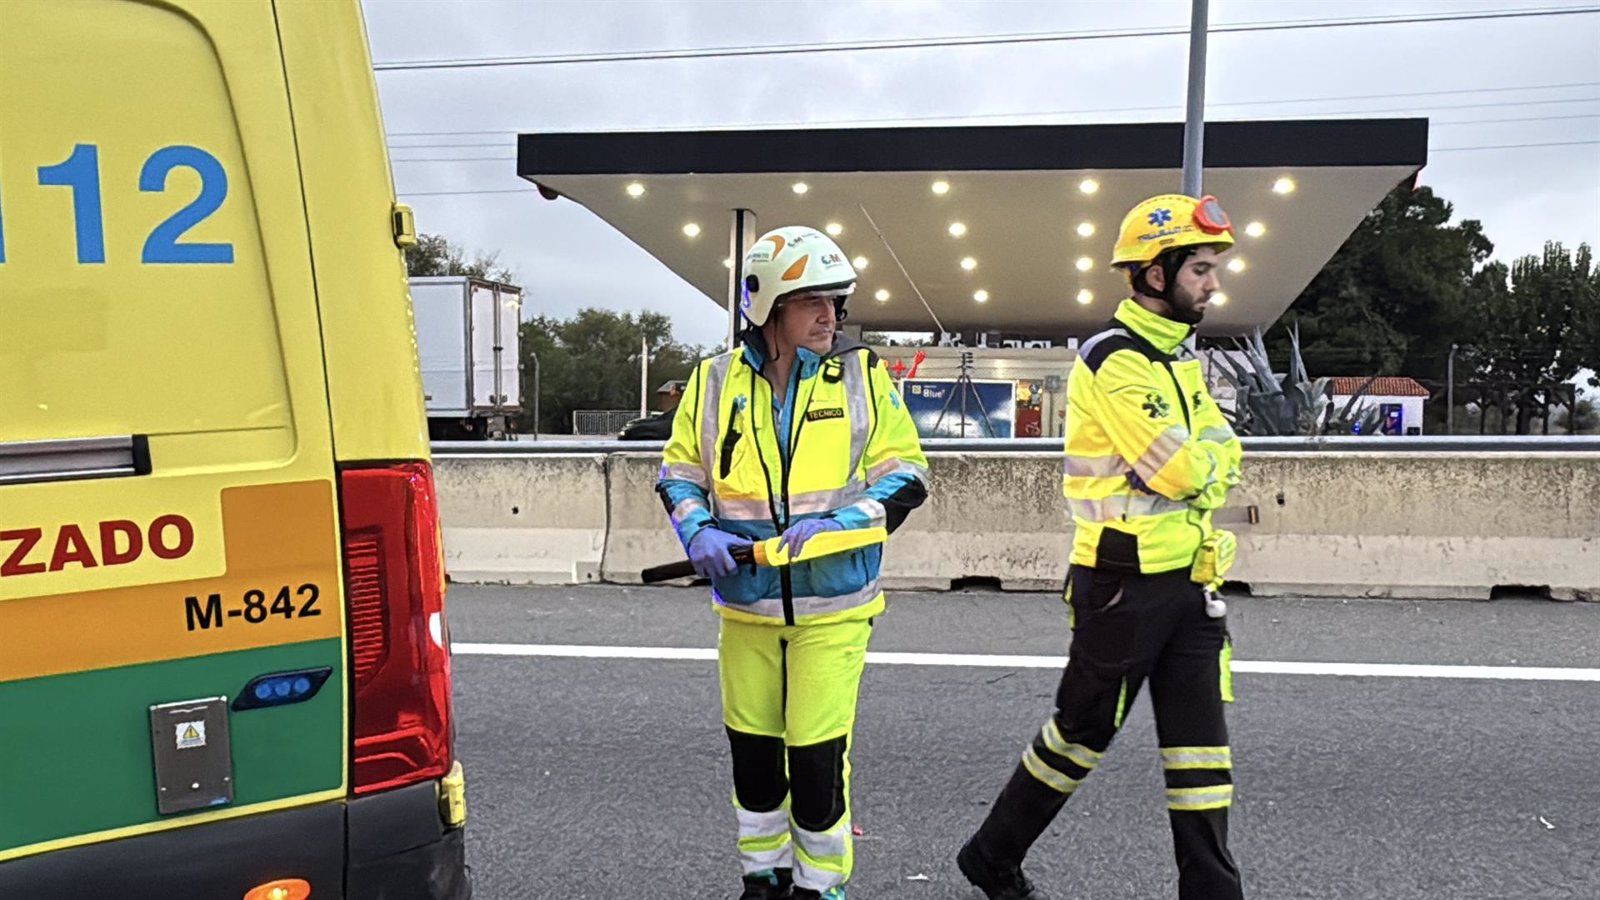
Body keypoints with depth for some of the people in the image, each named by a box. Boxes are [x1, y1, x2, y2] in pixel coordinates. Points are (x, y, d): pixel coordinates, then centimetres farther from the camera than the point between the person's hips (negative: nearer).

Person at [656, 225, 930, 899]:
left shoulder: (863, 376, -3)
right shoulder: (715, 381, 0)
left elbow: (906, 475, -2)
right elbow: (679, 472, 9)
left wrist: (840, 520, -19)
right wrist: (697, 531, -10)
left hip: (831, 605, -2)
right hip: (745, 604, 3)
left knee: (818, 757, 0)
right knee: (752, 750, 14)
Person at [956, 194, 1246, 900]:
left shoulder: (1180, 360, 15)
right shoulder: (1114, 362, -16)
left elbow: (1222, 457, 10)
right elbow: (1181, 472, -22)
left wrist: (1204, 458, -10)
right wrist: (1211, 450, -2)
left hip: (1187, 581, 8)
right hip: (1126, 585, -8)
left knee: (1200, 741, 9)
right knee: (1082, 733, 7)